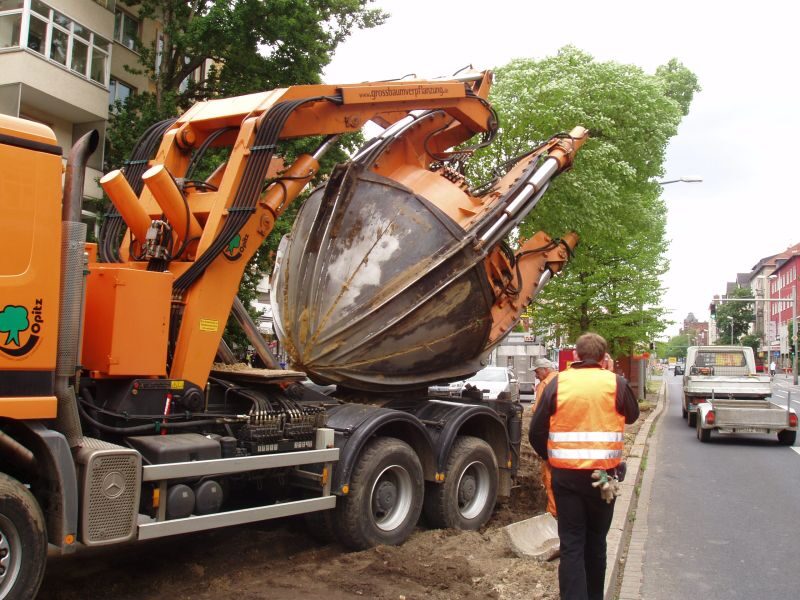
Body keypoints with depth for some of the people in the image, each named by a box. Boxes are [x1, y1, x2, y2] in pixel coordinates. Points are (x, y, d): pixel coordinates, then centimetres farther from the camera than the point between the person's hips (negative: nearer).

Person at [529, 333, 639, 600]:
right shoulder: (615, 383, -5)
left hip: (565, 475, -1)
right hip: (603, 476, 1)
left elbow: (536, 433, -1)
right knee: (596, 541, 18)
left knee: (571, 545, 5)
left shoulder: (557, 383, -4)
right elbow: (632, 415, 16)